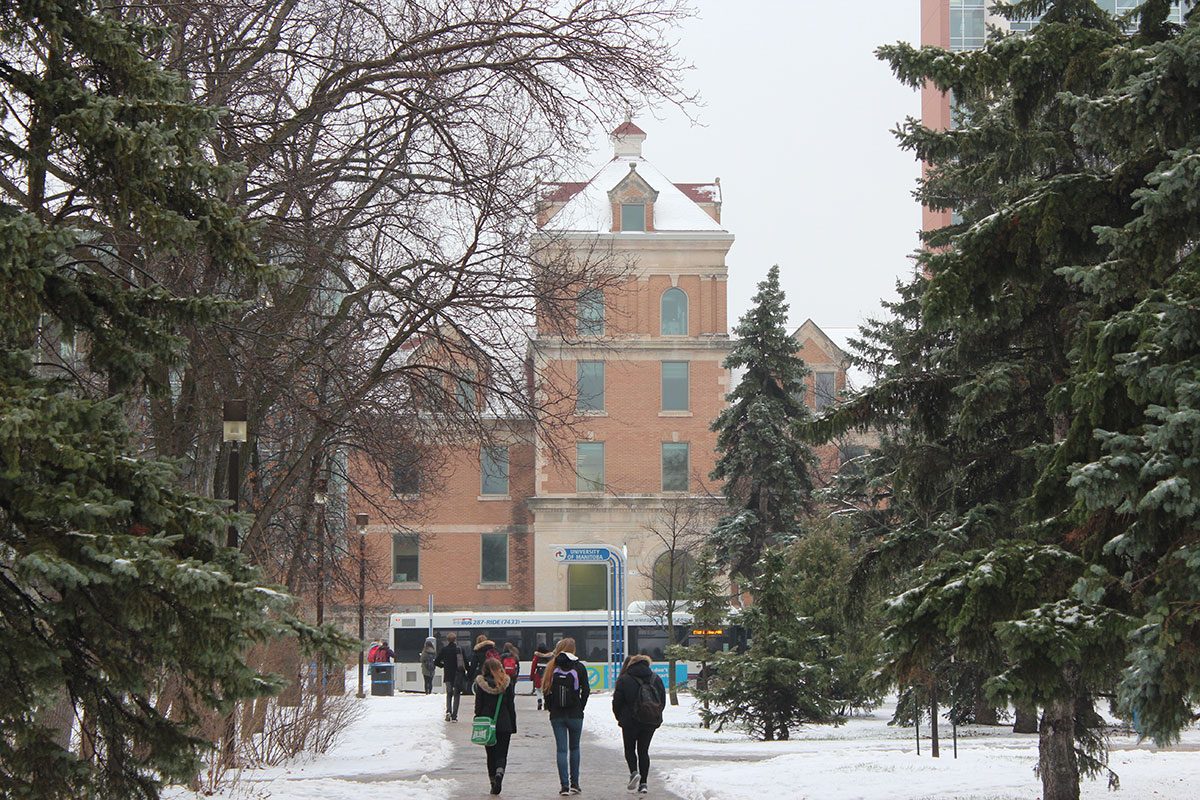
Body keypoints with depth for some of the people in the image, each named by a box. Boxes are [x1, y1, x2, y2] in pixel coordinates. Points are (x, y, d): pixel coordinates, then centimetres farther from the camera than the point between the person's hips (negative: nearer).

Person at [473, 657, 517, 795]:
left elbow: (478, 706, -2)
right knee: (501, 754, 2)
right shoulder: (507, 683, -2)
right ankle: (499, 774, -24)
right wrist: (513, 725, 7)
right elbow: (511, 706, 1)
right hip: (504, 724, 0)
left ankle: (493, 781, 13)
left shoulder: (481, 683, -4)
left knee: (491, 754, 13)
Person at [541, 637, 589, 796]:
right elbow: (586, 690, -5)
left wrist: (550, 708, 8)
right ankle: (574, 784, 13)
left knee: (561, 749, 3)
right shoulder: (579, 667, -4)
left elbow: (546, 689, -1)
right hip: (575, 715, -1)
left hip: (556, 715, 1)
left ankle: (564, 785, -4)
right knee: (574, 748, 14)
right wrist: (580, 708, 7)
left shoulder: (552, 666, 0)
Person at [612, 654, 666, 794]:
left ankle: (634, 772, -12)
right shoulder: (656, 679, 8)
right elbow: (663, 700, 10)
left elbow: (617, 702, -3)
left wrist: (619, 718, 13)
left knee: (630, 748, 13)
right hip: (652, 722, 3)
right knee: (644, 750, 11)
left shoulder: (624, 680, -4)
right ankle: (643, 783, 4)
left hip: (631, 721, -3)